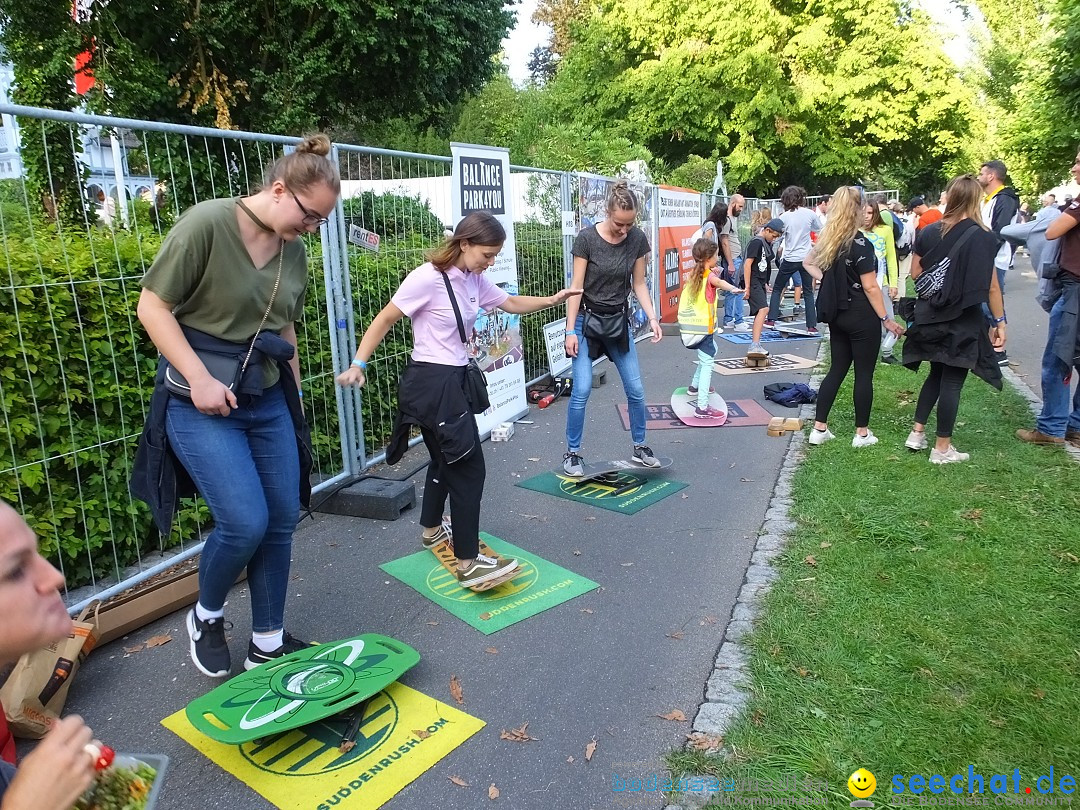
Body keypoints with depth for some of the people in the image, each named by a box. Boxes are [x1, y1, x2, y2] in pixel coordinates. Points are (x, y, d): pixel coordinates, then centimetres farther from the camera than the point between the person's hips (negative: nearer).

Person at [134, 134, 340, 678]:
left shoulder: (294, 250, 6)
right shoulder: (206, 224, -14)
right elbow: (152, 307, -13)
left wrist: (294, 398, 17)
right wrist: (200, 379, -19)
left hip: (268, 399, 7)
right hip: (203, 402, -6)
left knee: (282, 521, 6)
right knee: (245, 522, -12)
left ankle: (268, 642, 24)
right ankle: (206, 616, 21)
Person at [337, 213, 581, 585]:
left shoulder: (474, 279, 5)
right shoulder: (427, 278, -18)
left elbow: (511, 303, 20)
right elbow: (384, 320, -14)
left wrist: (552, 300, 9)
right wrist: (358, 365, -20)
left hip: (454, 379, 10)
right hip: (430, 382, -10)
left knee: (447, 458, 24)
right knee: (469, 466, -8)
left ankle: (432, 530, 46)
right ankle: (468, 564, -1)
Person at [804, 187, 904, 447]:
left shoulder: (827, 240, 4)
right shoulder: (861, 244, -17)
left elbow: (808, 263, 21)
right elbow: (870, 287, -17)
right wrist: (886, 319, -10)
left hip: (837, 315, 7)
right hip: (862, 317, -7)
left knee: (837, 370, 13)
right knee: (864, 374, 4)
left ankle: (819, 429, 13)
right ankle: (862, 433, 12)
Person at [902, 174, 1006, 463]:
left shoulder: (928, 232, -1)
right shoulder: (983, 237, -12)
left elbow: (916, 273, 5)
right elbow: (991, 286, -11)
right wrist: (1000, 321, -3)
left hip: (931, 316, 5)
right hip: (963, 320, -4)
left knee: (936, 374, 20)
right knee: (952, 381, 3)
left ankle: (917, 432, 21)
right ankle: (942, 448, 11)